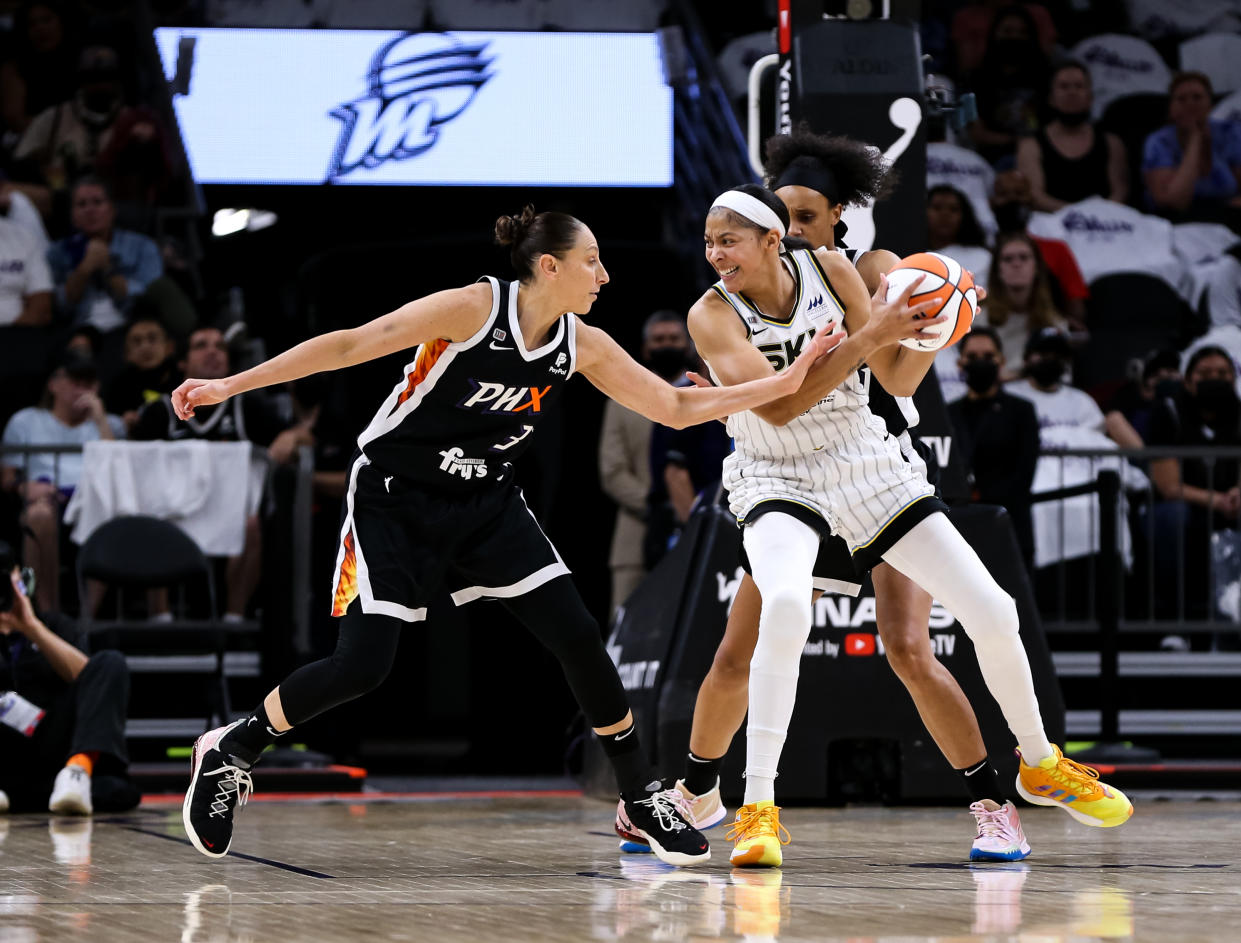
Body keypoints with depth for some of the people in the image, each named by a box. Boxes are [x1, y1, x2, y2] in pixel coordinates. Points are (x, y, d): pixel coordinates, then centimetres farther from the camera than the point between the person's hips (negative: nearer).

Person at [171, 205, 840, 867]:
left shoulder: (582, 345, -2)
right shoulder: (475, 308, -20)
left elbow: (676, 407, 5)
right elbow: (348, 346, -19)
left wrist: (784, 384, -2)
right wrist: (229, 385, -21)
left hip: (485, 506, 5)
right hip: (393, 498, -5)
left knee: (578, 637, -7)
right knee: (363, 665, -16)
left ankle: (642, 797, 9)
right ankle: (231, 749, 7)